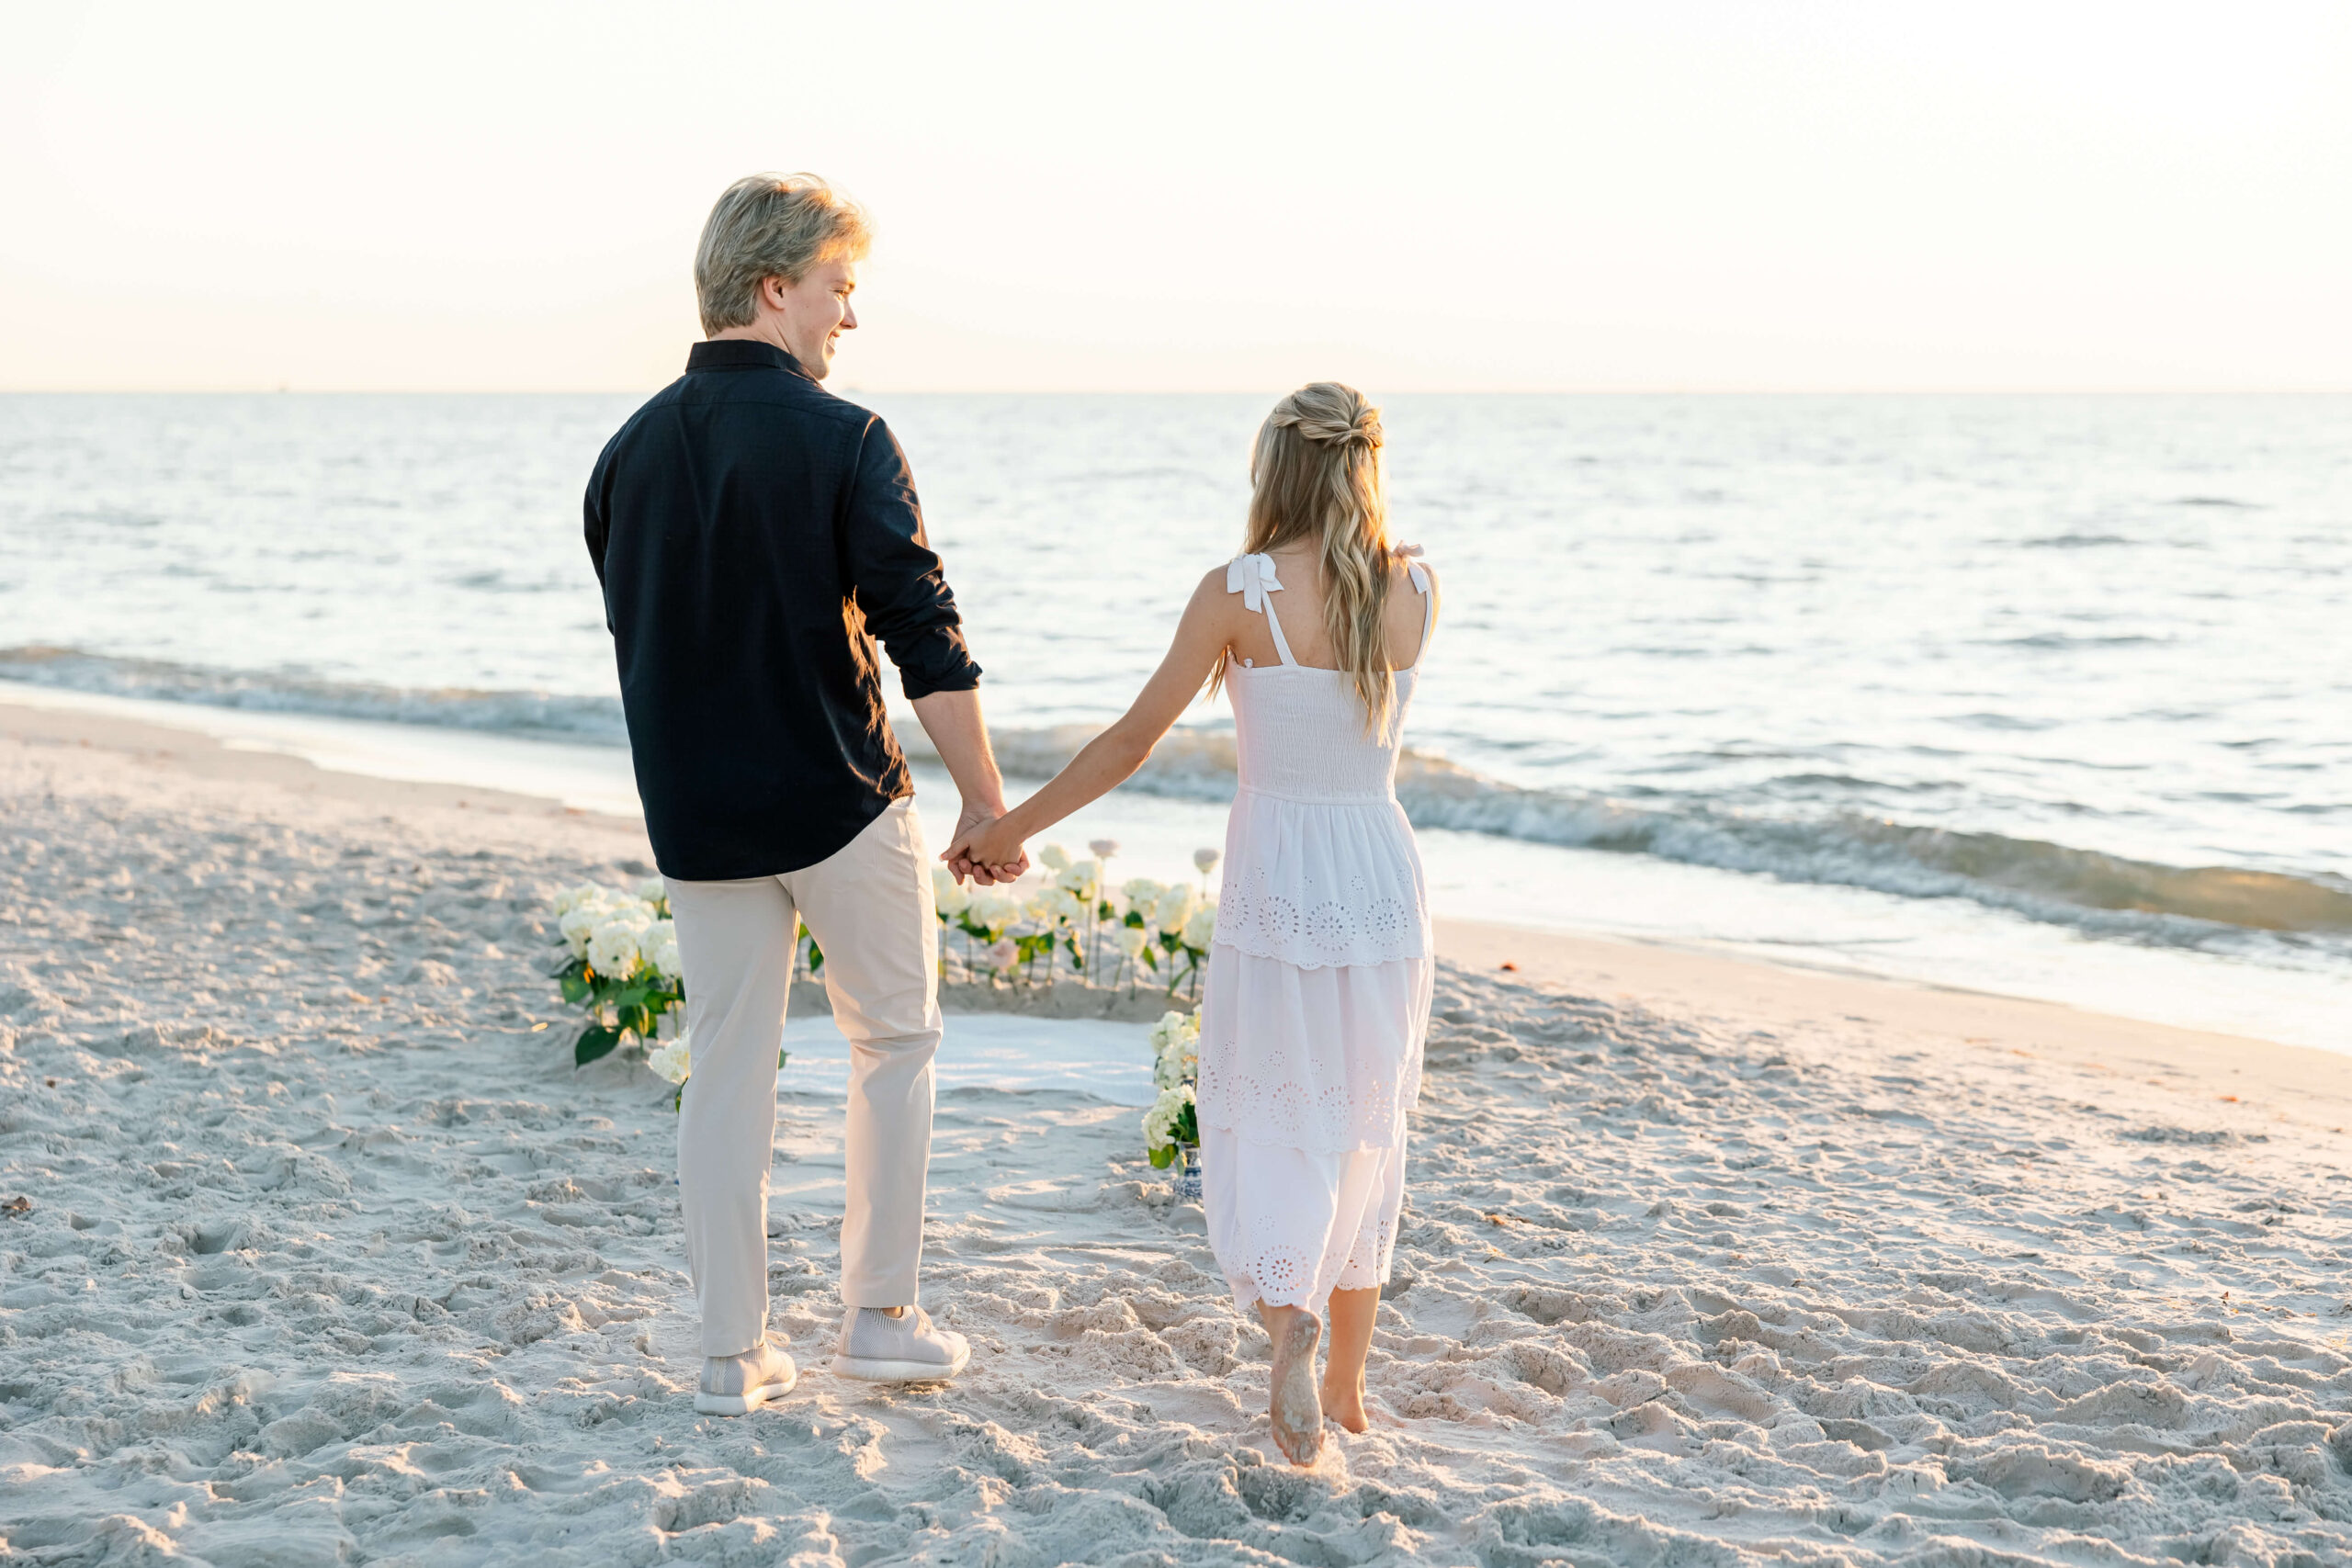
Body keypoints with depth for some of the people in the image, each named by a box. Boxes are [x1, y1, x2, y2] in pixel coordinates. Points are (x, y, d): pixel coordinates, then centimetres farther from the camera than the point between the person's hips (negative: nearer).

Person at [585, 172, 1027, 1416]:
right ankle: (878, 1316, 16)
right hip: (839, 799, -4)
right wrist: (987, 803, -8)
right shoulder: (842, 441, -14)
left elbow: (636, 638, 13)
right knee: (893, 1041, 14)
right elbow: (926, 639, -16)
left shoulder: (631, 449, 4)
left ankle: (734, 1355, 14)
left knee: (728, 1069, 10)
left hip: (696, 815, 5)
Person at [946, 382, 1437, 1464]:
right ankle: (1348, 1383, 23)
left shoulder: (1239, 592, -11)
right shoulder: (1418, 590, -1)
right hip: (1384, 885, 3)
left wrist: (1009, 828, 3)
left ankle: (1285, 1304, -18)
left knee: (1265, 1131, 10)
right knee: (1362, 1133, 18)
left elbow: (1132, 741, -7)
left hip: (1277, 893, -3)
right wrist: (1362, 536, 15)